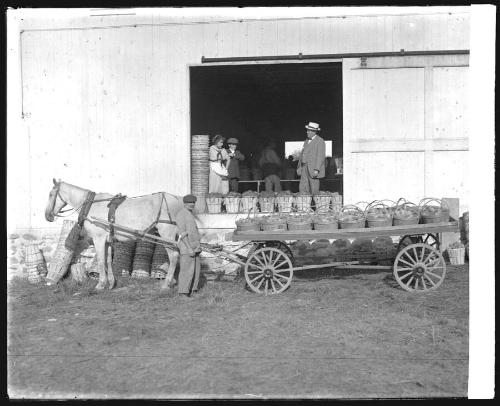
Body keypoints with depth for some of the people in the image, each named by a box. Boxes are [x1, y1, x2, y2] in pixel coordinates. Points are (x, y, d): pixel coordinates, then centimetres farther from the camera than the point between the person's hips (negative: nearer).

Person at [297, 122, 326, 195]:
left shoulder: (320, 141, -6)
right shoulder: (306, 141, 18)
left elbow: (320, 156, -13)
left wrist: (316, 169, -20)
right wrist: (299, 168, 15)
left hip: (313, 169, -7)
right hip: (305, 168, 7)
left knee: (314, 190, -4)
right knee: (302, 188, 2)